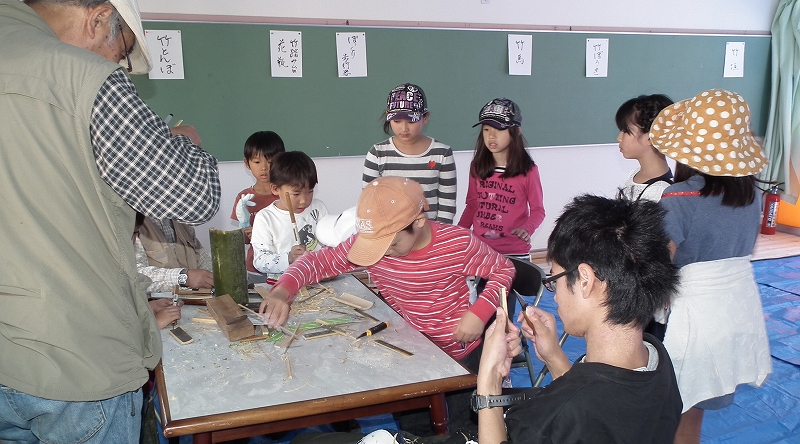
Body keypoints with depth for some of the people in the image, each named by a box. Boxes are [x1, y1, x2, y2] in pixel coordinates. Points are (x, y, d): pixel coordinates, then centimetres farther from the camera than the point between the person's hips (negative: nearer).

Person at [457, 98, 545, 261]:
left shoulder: (528, 171, -9)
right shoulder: (477, 167, 2)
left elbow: (537, 210, -2)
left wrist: (527, 228, -21)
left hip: (515, 252, -3)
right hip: (478, 248, 3)